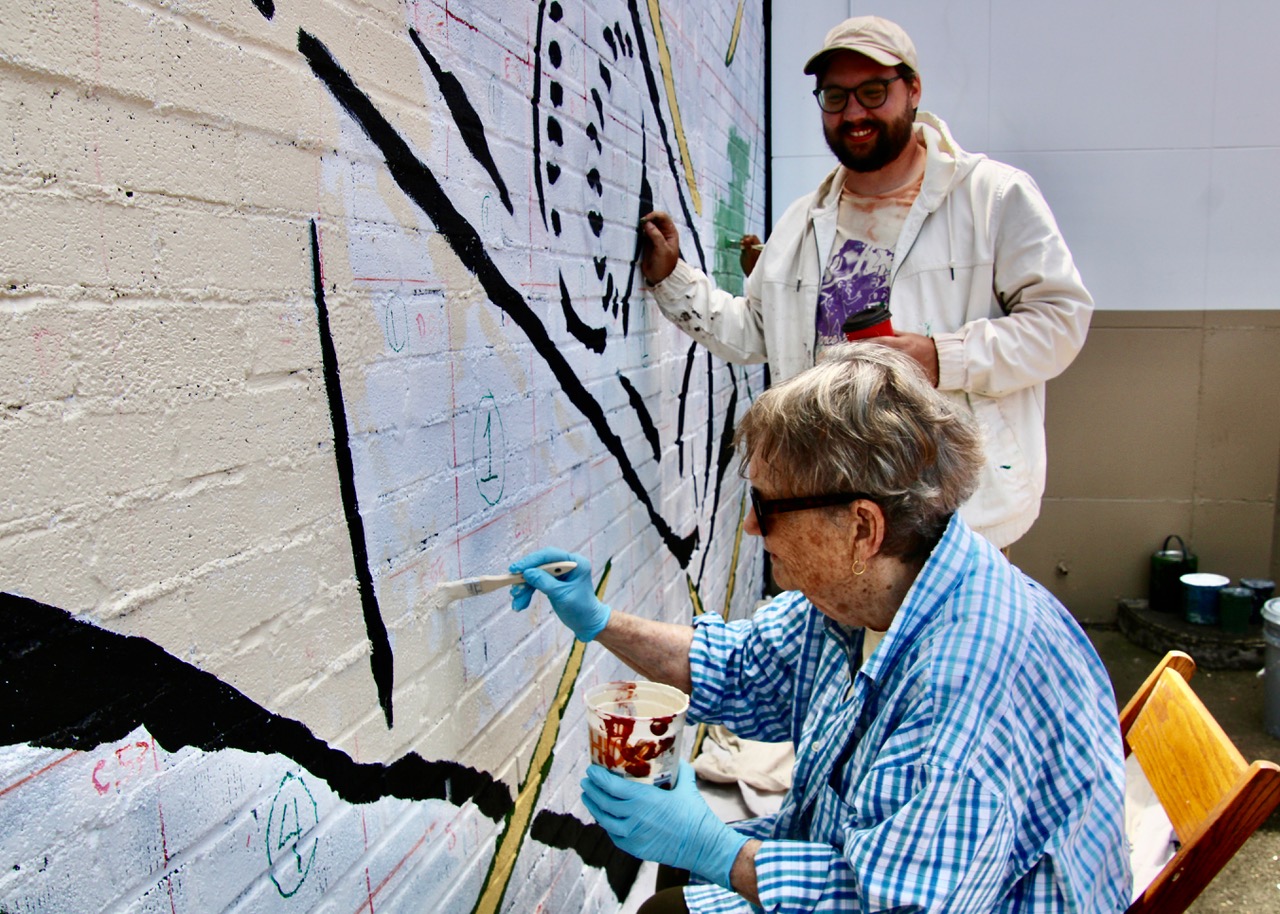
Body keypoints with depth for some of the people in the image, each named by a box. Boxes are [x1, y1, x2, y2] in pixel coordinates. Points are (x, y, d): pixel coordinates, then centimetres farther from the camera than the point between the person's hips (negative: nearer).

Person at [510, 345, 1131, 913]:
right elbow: (741, 668, 9)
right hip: (841, 862, 8)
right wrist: (597, 622, 4)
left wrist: (712, 849, -24)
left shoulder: (974, 676, -36)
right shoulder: (856, 589, -7)